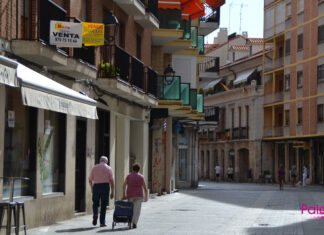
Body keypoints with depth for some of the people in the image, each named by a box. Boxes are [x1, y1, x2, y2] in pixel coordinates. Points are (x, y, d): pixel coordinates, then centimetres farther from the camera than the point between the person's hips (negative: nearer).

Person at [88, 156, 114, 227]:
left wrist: (92, 188, 25)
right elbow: (111, 181, -1)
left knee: (95, 203, 16)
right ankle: (102, 222, 4)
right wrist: (112, 192, 2)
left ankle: (95, 214, -13)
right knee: (103, 205, 6)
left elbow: (90, 180, 9)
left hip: (96, 186, 1)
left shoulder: (94, 167, 9)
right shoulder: (108, 168, 5)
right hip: (105, 186, -1)